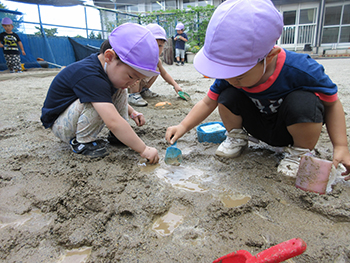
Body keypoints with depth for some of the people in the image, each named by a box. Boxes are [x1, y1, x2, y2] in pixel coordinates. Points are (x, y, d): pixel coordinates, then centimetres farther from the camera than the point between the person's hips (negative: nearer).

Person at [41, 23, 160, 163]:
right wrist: (143, 149, -40)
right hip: (60, 125, -9)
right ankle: (82, 142, -14)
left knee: (119, 91, -1)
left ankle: (120, 135, 0)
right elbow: (112, 122, -44)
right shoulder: (89, 77, -37)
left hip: (76, 116, 9)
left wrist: (132, 112, 0)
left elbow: (114, 99, 15)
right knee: (98, 100, -35)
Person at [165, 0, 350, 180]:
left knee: (303, 102, -35)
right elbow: (208, 103, -11)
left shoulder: (302, 70, -31)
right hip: (258, 126, 3)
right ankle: (237, 138, 6)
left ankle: (299, 151, -7)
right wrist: (183, 126, -22)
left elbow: (332, 103, -16)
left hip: (291, 129, -2)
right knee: (227, 96, -22)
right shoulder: (230, 72, -21)